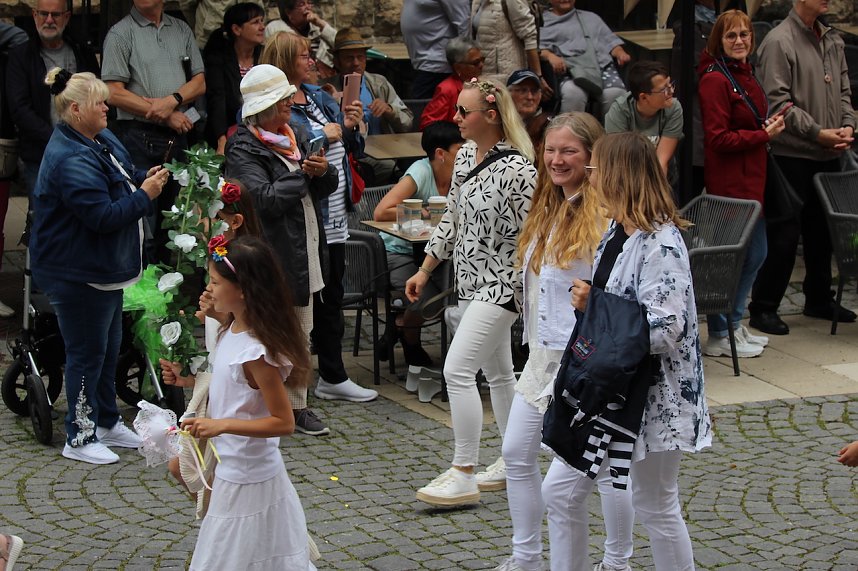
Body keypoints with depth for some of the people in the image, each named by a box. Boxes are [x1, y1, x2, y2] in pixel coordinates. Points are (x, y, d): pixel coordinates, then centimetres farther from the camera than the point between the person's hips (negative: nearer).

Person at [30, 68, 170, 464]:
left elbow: (120, 180, 22)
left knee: (109, 347, 20)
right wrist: (145, 195, -19)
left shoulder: (101, 140, 7)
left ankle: (107, 422, 34)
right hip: (79, 275, -10)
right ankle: (80, 438, 11)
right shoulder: (71, 160, -25)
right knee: (88, 353, -1)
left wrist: (144, 178, 2)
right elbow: (103, 215, -29)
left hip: (105, 268, 11)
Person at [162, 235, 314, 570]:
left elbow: (284, 422, -24)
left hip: (246, 477, -9)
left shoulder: (256, 352, -25)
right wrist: (190, 381, 6)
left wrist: (222, 425, -30)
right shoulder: (232, 332, 1)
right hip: (230, 467, 9)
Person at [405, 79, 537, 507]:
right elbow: (452, 218, 16)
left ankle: (463, 476, -8)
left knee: (457, 369, -14)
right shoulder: (465, 156, 7)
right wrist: (425, 270, 16)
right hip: (472, 280, 9)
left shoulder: (516, 168, -20)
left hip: (502, 283, -9)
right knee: (497, 372, 16)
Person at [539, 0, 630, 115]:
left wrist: (620, 53, 5)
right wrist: (550, 56, -16)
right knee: (573, 93, -39)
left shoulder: (591, 17, 34)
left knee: (615, 93, -31)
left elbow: (610, 40, 28)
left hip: (603, 66, 3)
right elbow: (538, 47, 5)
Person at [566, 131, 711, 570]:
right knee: (560, 491, 10)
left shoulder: (661, 245, -21)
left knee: (656, 508, 5)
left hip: (653, 397, -9)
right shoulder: (617, 231, 9)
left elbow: (665, 329, -29)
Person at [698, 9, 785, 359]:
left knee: (755, 253, 16)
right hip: (729, 182, -10)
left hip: (750, 178, 10)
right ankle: (719, 337, 7)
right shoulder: (715, 80, -16)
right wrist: (764, 135, -15)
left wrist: (769, 127, 9)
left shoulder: (744, 74, 13)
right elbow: (718, 138, -19)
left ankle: (733, 326, 28)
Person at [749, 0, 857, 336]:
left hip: (828, 155, 7)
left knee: (822, 230, 17)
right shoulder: (779, 41, -13)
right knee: (784, 234, -3)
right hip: (792, 155, -7)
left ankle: (819, 299, 30)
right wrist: (818, 133, -17)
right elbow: (778, 101, -17)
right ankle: (763, 307, 6)